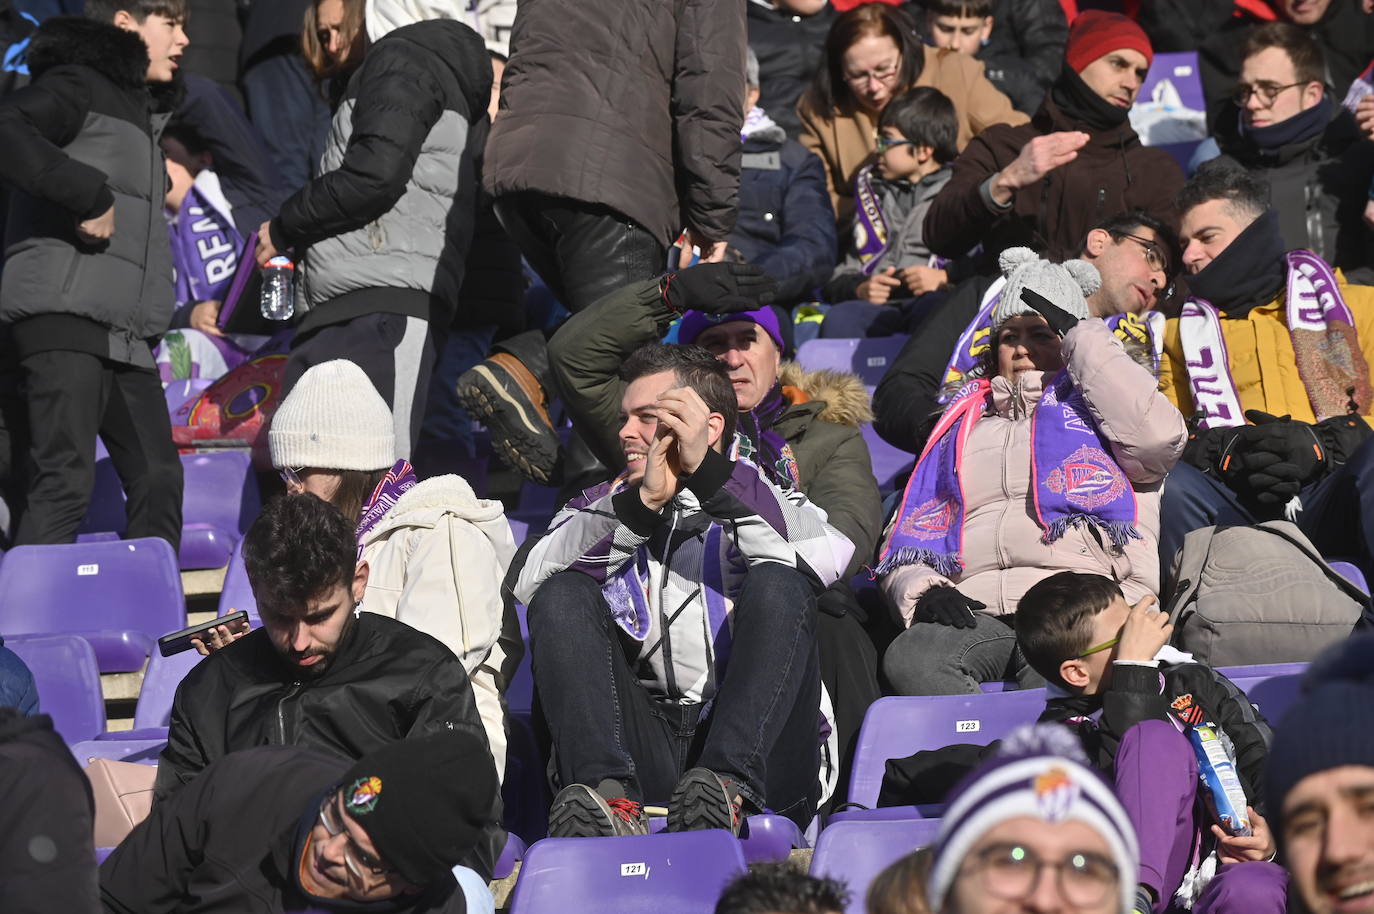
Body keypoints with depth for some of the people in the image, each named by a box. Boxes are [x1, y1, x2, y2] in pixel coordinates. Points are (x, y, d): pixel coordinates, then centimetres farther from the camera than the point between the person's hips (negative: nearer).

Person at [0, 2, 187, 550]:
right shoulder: (76, 85, -3)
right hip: (65, 318, -9)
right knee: (66, 483, -15)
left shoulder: (139, 110, 25)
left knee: (157, 480, 6)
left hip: (126, 336, 9)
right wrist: (88, 193, -22)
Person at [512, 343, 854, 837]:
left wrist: (707, 474, -12)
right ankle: (611, 797, -38)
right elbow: (531, 583, 1)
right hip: (641, 751, 2)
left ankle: (732, 788, -41)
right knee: (562, 596, -15)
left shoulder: (763, 497, 19)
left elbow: (827, 559, -8)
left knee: (778, 584, -21)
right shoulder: (603, 509, 26)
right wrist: (643, 502, -9)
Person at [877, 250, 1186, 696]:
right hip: (976, 613, 3)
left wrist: (1082, 335, 11)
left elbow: (1158, 435, -1)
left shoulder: (1095, 405, 25)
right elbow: (909, 537, 27)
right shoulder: (963, 425, 36)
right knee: (908, 658, -35)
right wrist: (923, 591, 1)